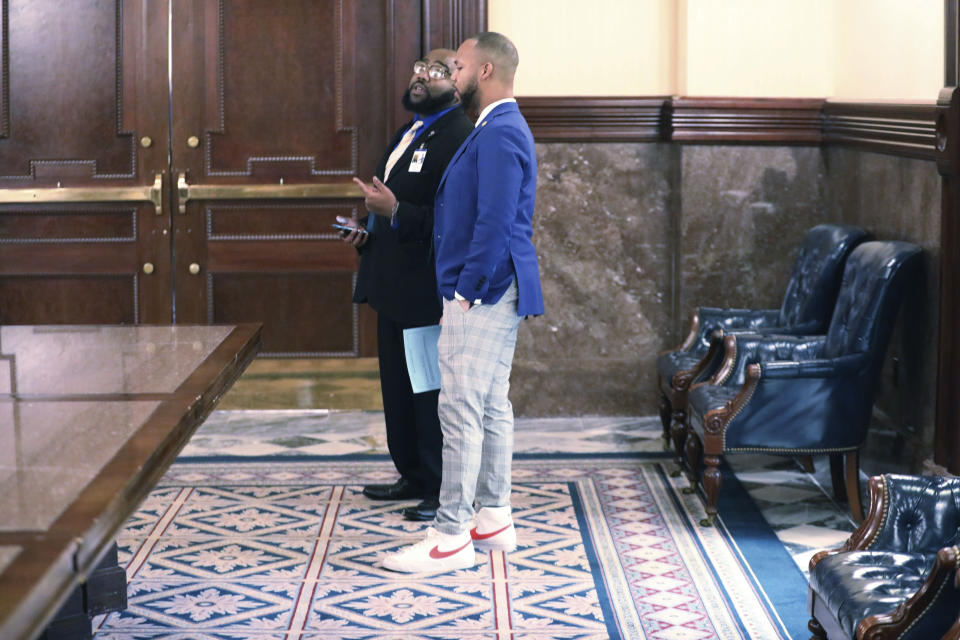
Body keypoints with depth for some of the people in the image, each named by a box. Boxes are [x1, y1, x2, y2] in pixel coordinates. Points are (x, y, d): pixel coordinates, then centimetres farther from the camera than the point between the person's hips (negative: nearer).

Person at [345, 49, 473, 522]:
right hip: (394, 285, 10)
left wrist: (396, 211, -27)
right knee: (398, 388, 17)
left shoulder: (460, 139, -16)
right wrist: (367, 231, 10)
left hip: (427, 291, -10)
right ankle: (413, 476, 30)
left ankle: (445, 491, 9)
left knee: (433, 391, -1)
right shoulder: (407, 133, 16)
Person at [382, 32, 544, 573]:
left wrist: (466, 292, -18)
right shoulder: (501, 129, 17)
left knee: (461, 412, -9)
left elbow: (495, 223, -23)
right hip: (494, 293, 11)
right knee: (491, 406, 14)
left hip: (480, 294, -11)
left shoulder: (498, 134, -16)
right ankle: (494, 520, 22)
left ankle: (451, 539, -6)